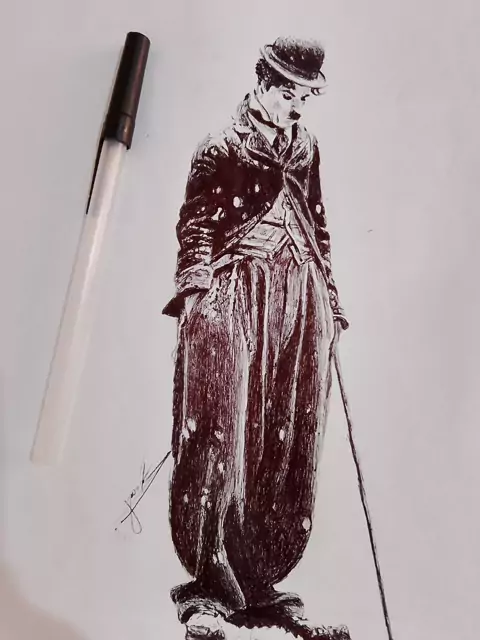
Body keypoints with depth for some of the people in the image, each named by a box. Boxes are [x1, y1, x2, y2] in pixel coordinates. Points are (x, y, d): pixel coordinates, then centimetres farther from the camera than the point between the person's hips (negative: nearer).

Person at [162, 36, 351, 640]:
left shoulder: (306, 146, 21)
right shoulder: (222, 147, 5)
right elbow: (196, 226, -2)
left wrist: (331, 298, 18)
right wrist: (197, 290, -17)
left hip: (300, 302, 6)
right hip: (236, 300, -5)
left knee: (288, 447, 5)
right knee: (223, 438, -7)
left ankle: (259, 587, 21)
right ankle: (210, 591, 9)